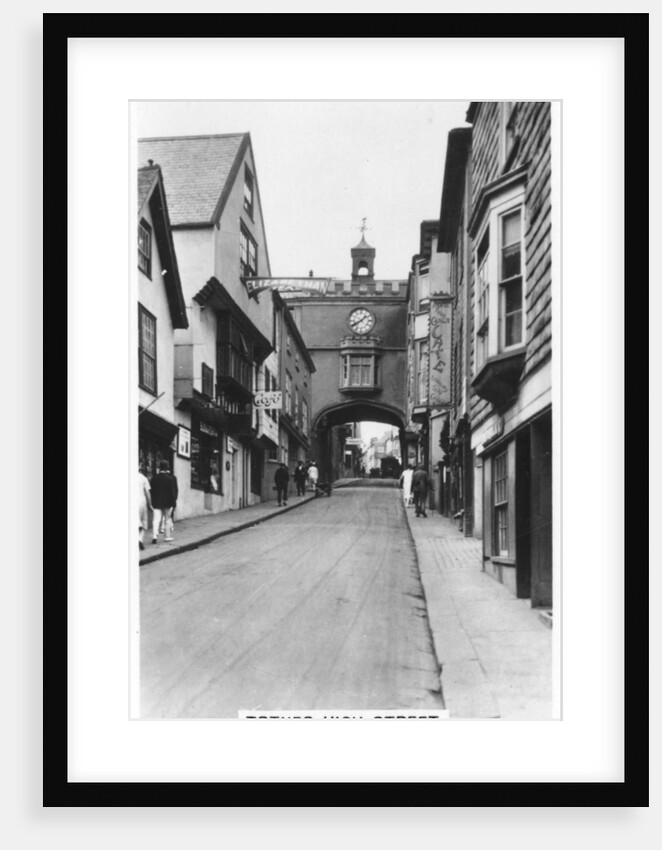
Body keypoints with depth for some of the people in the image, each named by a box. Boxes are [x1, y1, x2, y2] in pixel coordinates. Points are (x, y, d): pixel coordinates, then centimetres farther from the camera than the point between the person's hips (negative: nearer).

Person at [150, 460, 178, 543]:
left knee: (156, 520, 1)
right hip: (168, 503, -2)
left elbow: (151, 491, 4)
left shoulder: (154, 478, 2)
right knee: (168, 520, 9)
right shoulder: (171, 478, -8)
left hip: (156, 503, 2)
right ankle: (168, 536, 14)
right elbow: (175, 491, -9)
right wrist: (173, 501, -3)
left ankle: (154, 536, -13)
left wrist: (152, 502, 9)